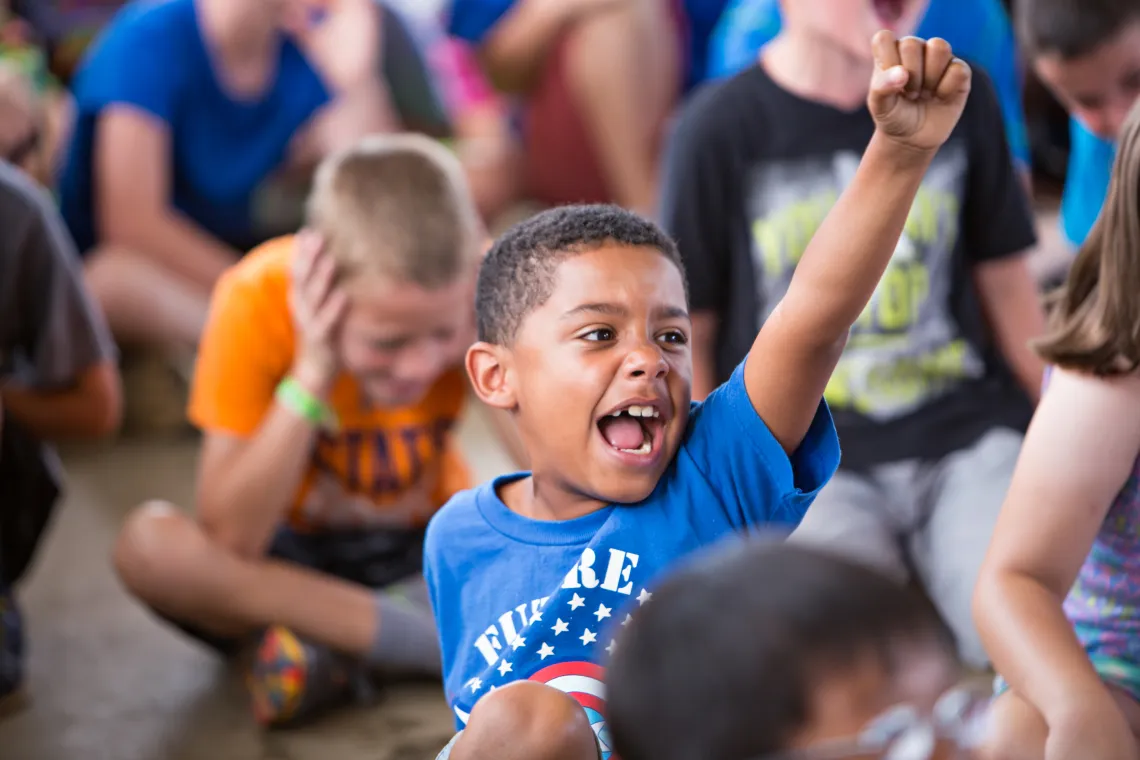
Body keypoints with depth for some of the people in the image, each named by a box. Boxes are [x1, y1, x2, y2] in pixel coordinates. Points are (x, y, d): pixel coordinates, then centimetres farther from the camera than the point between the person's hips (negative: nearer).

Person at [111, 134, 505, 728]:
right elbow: (229, 543, -29)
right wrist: (311, 375, -33)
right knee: (149, 543, -33)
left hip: (426, 552, 0)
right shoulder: (258, 301, -25)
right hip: (289, 559, 0)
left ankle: (333, 654, -22)